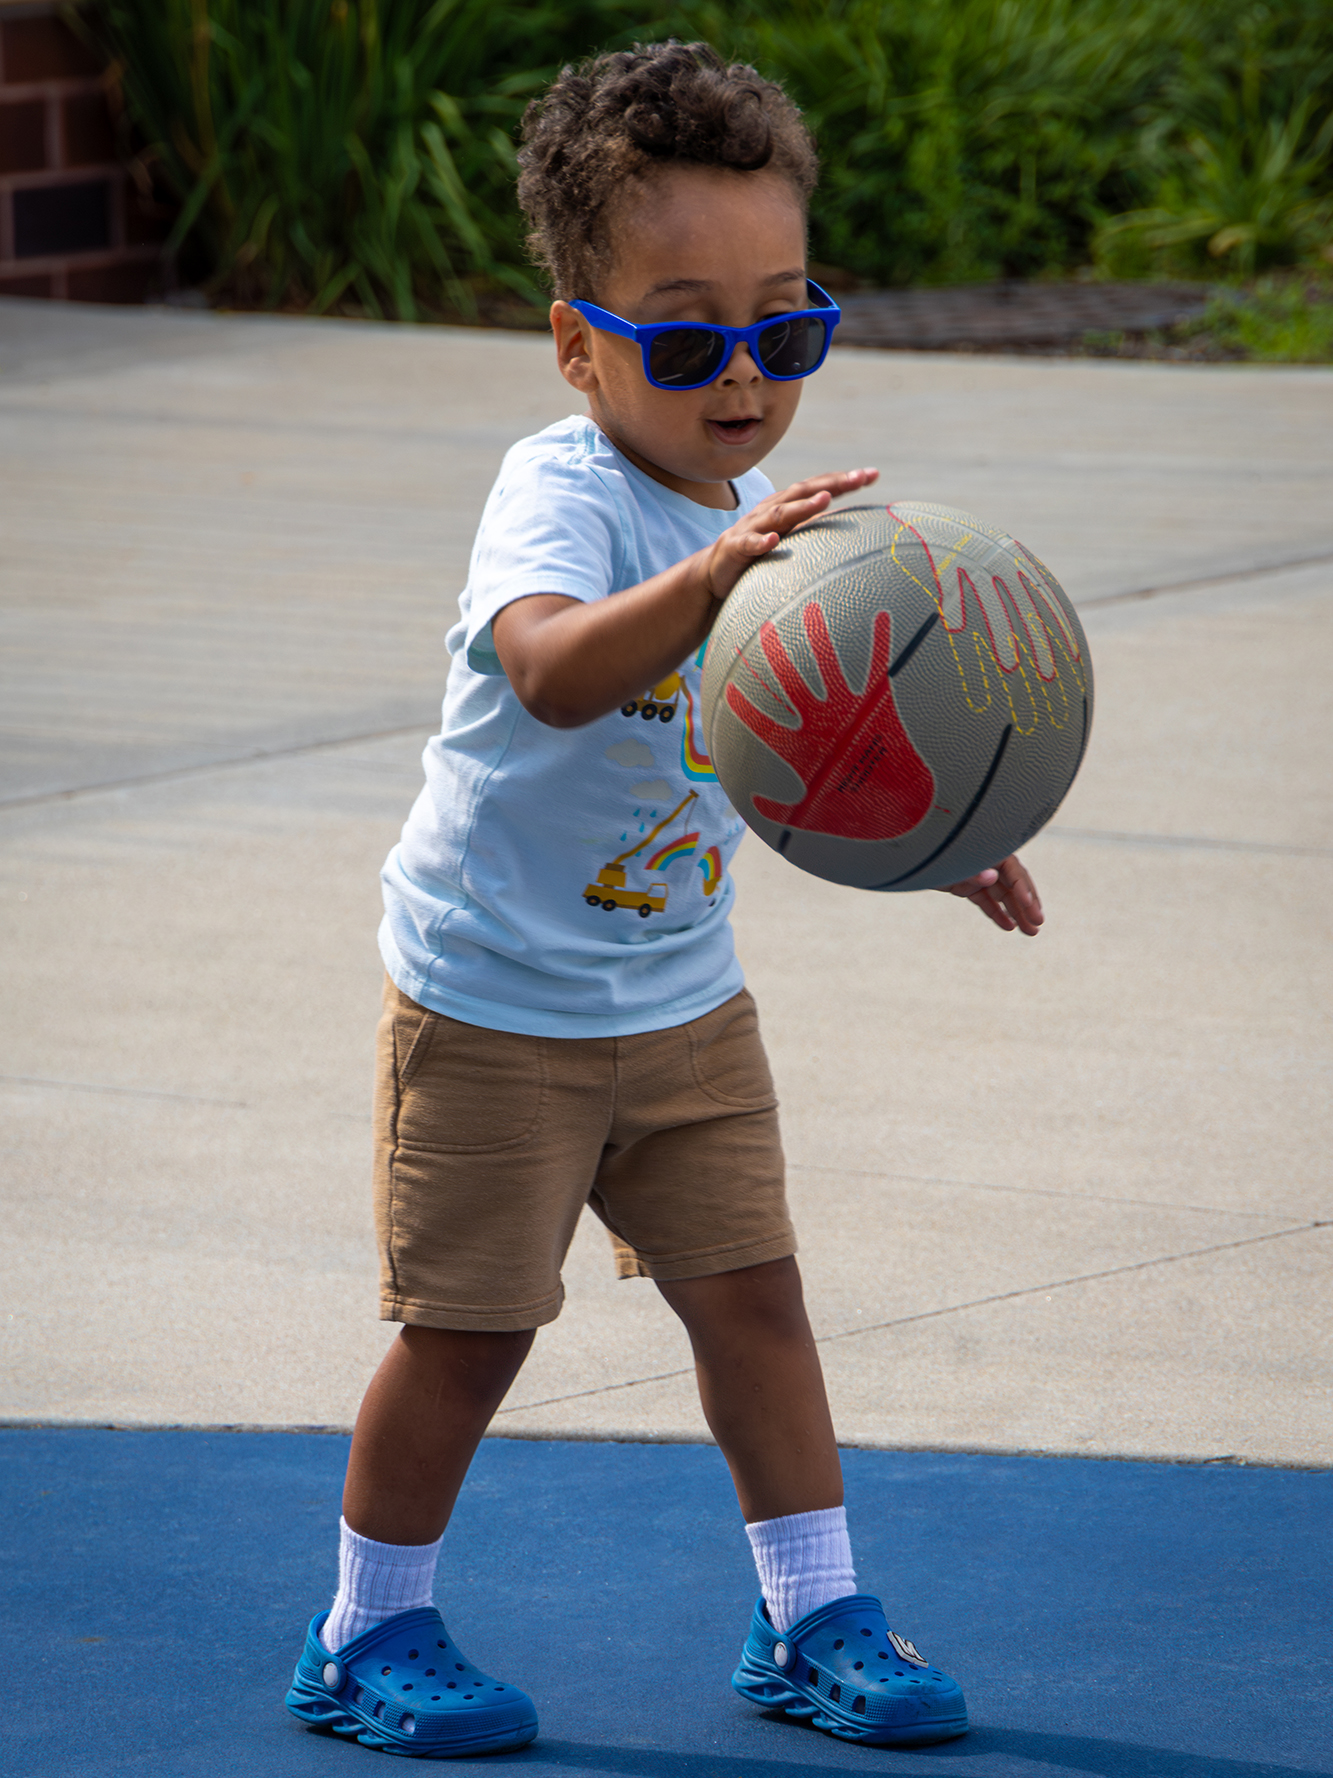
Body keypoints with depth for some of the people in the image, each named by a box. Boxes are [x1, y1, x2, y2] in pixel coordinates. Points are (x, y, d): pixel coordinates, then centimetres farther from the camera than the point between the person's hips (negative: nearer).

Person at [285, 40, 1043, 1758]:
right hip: (493, 1000, -6)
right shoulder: (559, 495, -23)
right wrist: (712, 578, -60)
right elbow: (553, 670, -46)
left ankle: (811, 1617, 18)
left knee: (751, 1293, 6)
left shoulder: (760, 514, 2)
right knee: (468, 1328, 1)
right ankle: (367, 1635, 18)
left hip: (682, 999, 6)